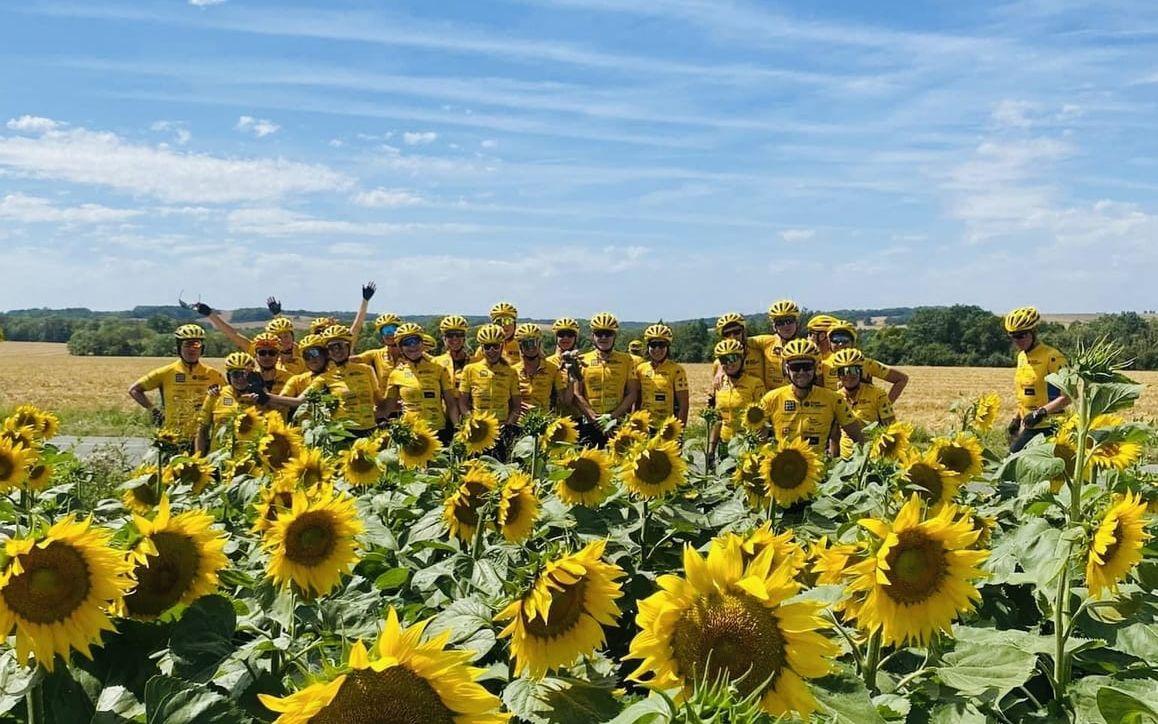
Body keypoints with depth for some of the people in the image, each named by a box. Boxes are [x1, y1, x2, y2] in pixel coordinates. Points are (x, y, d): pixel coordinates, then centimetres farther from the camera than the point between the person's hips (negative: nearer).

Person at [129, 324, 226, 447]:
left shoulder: (212, 374, 2)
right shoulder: (166, 373, -1)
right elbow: (134, 390, 8)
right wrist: (152, 410, 3)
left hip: (201, 439, 1)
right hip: (172, 440, -1)